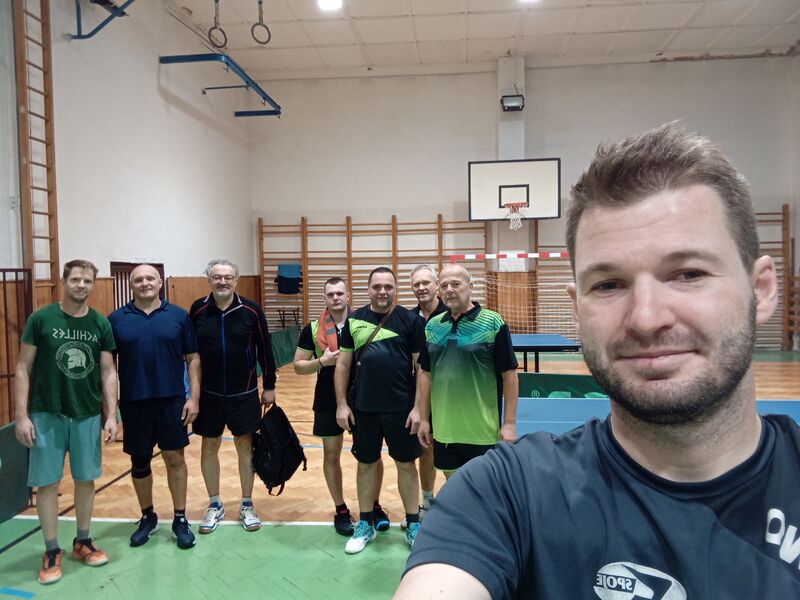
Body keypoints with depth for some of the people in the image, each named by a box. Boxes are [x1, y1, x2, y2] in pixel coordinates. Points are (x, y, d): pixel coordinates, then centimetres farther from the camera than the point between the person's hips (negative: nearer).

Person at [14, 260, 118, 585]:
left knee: (86, 479, 10)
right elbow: (23, 369, -2)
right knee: (47, 483, 4)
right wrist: (21, 416, -8)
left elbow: (108, 372, 4)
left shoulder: (101, 324, 1)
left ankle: (82, 542, 27)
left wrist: (111, 415, -1)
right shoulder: (40, 319, -5)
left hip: (88, 415, 2)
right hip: (46, 414, -2)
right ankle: (51, 552, 19)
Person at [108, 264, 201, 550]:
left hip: (172, 400, -1)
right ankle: (147, 517, 32)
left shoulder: (179, 316, 0)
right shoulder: (116, 319, 2)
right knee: (139, 462, 13)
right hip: (133, 403, 1)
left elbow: (193, 359, 1)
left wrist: (193, 397, -5)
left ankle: (180, 519, 20)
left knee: (175, 458, 6)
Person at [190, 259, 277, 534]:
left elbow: (264, 348, -1)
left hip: (244, 393, -1)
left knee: (245, 446, 8)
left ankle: (247, 506, 24)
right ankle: (215, 505, 29)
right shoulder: (198, 310, -5)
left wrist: (269, 386, 1)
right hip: (208, 394, 1)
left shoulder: (251, 310, -7)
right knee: (209, 447, 11)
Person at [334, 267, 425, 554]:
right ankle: (365, 524, 30)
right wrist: (341, 404, 2)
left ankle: (413, 524, 26)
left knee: (406, 464, 10)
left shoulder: (410, 320, -4)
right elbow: (343, 364, 6)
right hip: (363, 408, 2)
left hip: (401, 408, -2)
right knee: (366, 464, 14)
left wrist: (419, 407, -7)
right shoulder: (354, 320, 2)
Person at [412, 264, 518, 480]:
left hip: (483, 431, -4)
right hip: (443, 430, 4)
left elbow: (509, 375, -8)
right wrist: (424, 419, 8)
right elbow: (425, 374, 10)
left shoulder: (493, 323, -9)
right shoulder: (432, 326, 5)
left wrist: (509, 423, -10)